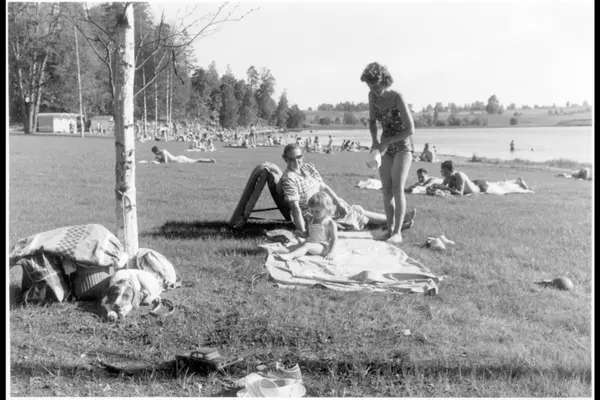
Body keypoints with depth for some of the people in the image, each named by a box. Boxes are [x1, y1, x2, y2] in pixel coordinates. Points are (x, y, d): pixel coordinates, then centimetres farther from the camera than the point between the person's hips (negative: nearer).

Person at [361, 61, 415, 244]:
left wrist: (387, 141, -22)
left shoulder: (397, 98, -22)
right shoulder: (372, 96, -5)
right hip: (385, 146, 6)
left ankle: (398, 232, -15)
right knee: (386, 189, 0)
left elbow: (410, 129, -22)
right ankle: (390, 229, 5)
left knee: (397, 188, -16)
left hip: (402, 145, -6)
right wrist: (375, 140, -6)